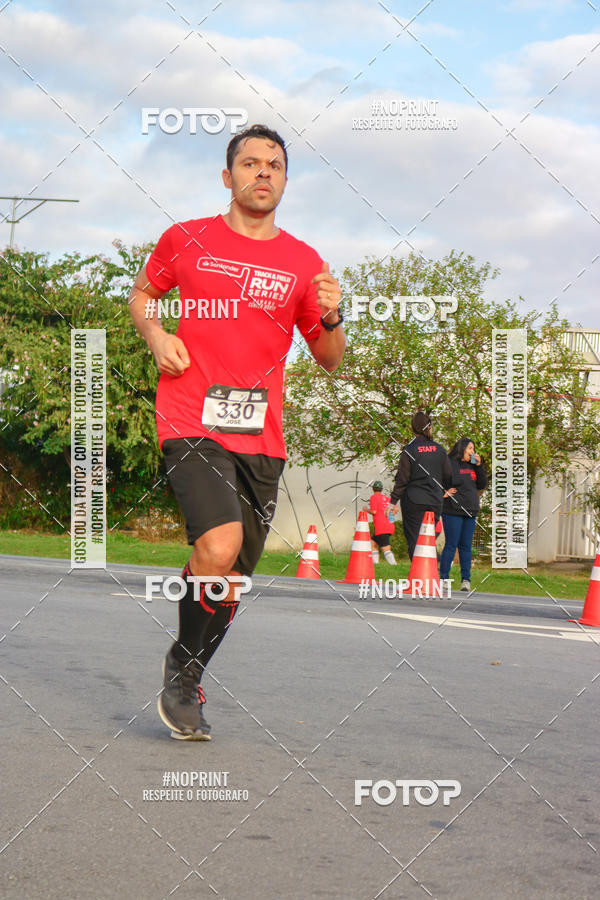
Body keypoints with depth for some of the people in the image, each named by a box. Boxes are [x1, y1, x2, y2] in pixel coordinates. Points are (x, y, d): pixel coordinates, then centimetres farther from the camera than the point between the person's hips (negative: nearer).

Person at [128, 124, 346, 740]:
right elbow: (142, 293, 22)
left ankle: (187, 681, 31)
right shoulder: (187, 240, 5)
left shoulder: (304, 262, 11)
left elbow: (329, 360, 16)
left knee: (233, 577, 7)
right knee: (219, 545, -25)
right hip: (191, 422, -4)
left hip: (261, 436, 4)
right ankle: (182, 666, -1)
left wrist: (331, 318, -5)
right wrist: (156, 335, 1)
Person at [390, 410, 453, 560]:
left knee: (414, 541, 0)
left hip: (414, 502, -4)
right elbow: (448, 477, 10)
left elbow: (402, 479, -7)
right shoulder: (439, 449, 4)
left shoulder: (409, 450, -7)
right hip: (435, 502, 4)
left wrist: (394, 501, -2)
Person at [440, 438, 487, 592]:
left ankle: (466, 579, 7)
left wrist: (479, 466, 5)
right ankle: (444, 578, -1)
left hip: (470, 513, 6)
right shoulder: (449, 464, -6)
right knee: (451, 545, -6)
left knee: (466, 546, 6)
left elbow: (482, 485, 14)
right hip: (453, 512, -6)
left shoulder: (472, 466, 15)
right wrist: (441, 493, -13)